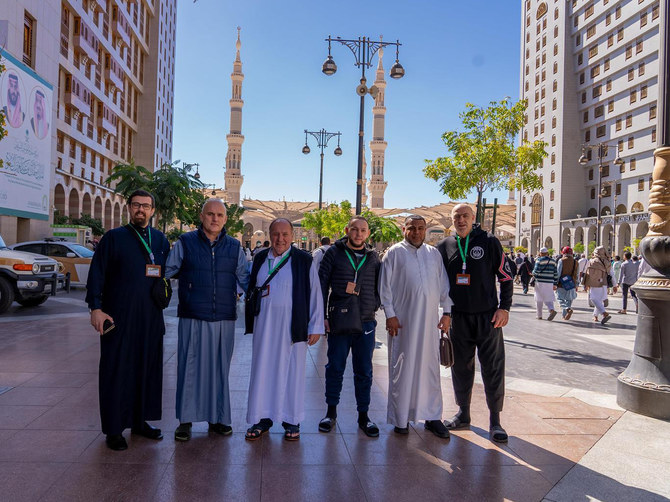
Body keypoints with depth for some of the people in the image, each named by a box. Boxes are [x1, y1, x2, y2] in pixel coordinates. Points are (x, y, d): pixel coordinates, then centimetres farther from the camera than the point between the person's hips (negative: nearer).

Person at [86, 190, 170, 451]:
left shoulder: (160, 240, 10)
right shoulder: (114, 237, 0)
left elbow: (167, 273, 16)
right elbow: (96, 273, -4)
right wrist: (95, 307, -10)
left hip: (150, 318, 4)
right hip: (117, 318, -4)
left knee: (148, 368, 10)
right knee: (116, 370, 2)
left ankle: (140, 421, 25)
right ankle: (113, 429, 13)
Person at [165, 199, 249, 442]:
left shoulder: (234, 247, 10)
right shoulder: (185, 242, 4)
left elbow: (244, 279, 18)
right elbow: (165, 272, 9)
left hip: (224, 319, 2)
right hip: (192, 318, -2)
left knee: (220, 369, 10)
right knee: (190, 367, 3)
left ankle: (217, 418, 24)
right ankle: (186, 420, 18)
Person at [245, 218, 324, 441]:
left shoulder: (304, 260, -4)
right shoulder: (260, 259, 7)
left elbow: (315, 295, -3)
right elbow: (250, 290, 15)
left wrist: (315, 327, -6)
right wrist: (251, 322, 10)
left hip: (292, 326, -3)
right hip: (264, 325, 3)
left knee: (292, 371, 6)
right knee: (263, 370, 8)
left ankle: (292, 421, 21)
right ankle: (262, 418, 22)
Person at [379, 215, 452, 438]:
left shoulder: (434, 253, 12)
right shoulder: (395, 252, 1)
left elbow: (444, 285, 14)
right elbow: (385, 286, -1)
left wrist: (447, 312, 7)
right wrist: (390, 315, -6)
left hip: (429, 320, 3)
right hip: (402, 320, -3)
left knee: (430, 367, 7)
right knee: (402, 368, 3)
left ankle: (432, 417, 19)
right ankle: (400, 418, 16)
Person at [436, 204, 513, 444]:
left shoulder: (489, 242, -1)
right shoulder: (445, 246, 6)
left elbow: (505, 276, 2)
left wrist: (504, 307, -7)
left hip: (488, 316, -2)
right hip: (458, 318, 3)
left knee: (493, 368, 1)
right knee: (461, 367, 11)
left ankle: (495, 420, 12)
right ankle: (463, 414, 25)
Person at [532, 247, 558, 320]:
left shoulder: (539, 260, -6)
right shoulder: (553, 261, 10)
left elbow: (536, 271, -15)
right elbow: (555, 274, 10)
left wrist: (533, 273, 8)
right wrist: (554, 284, 15)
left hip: (540, 282, -4)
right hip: (549, 283, 4)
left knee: (539, 299, 8)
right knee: (548, 299, 6)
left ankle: (539, 315, 14)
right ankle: (552, 310, -20)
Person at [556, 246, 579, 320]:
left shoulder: (561, 260, -6)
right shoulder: (576, 262, 8)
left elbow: (558, 273, -8)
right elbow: (577, 275, 11)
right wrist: (576, 285, 18)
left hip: (562, 284, -4)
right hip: (572, 285, 4)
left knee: (561, 299, 0)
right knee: (568, 300, 11)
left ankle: (568, 309, -25)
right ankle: (565, 316, 14)